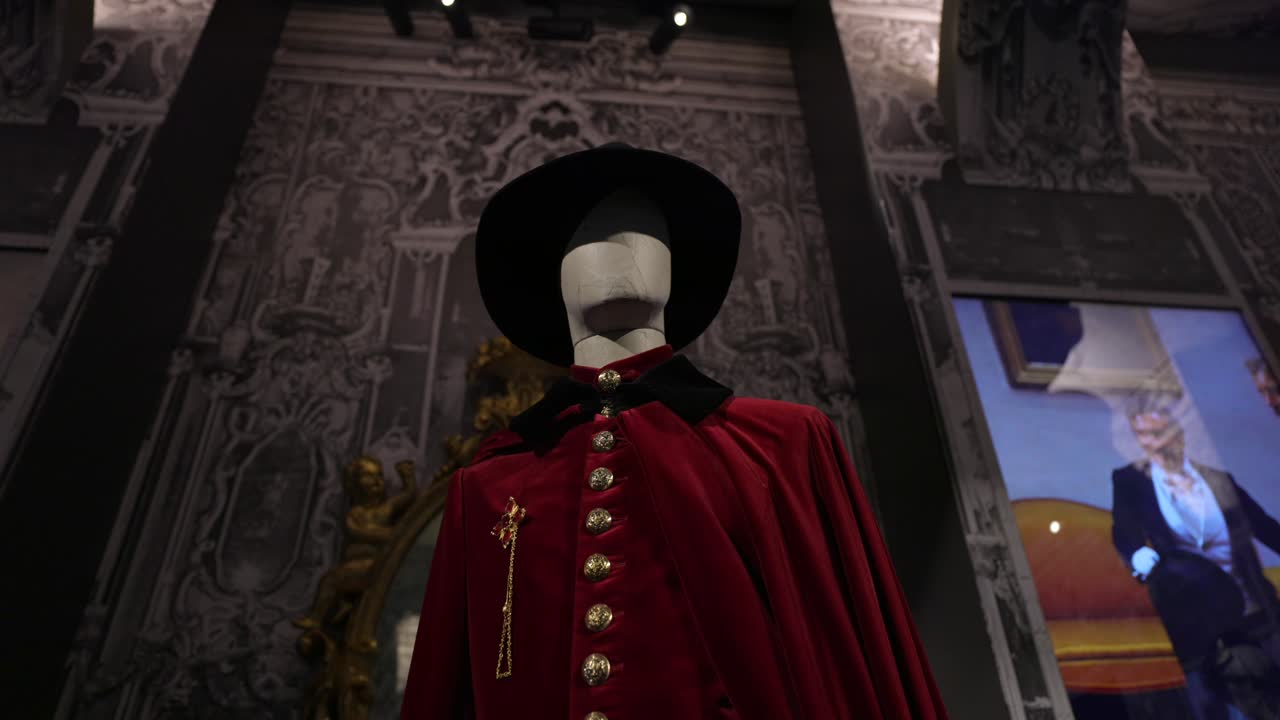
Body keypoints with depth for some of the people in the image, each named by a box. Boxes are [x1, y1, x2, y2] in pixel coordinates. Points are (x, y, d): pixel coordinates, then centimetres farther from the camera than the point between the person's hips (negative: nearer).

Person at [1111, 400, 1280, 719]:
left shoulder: (1216, 477, 7)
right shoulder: (1130, 479, -1)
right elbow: (1124, 531, -8)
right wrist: (1140, 555, -30)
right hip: (1189, 605, -2)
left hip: (1244, 603, 2)